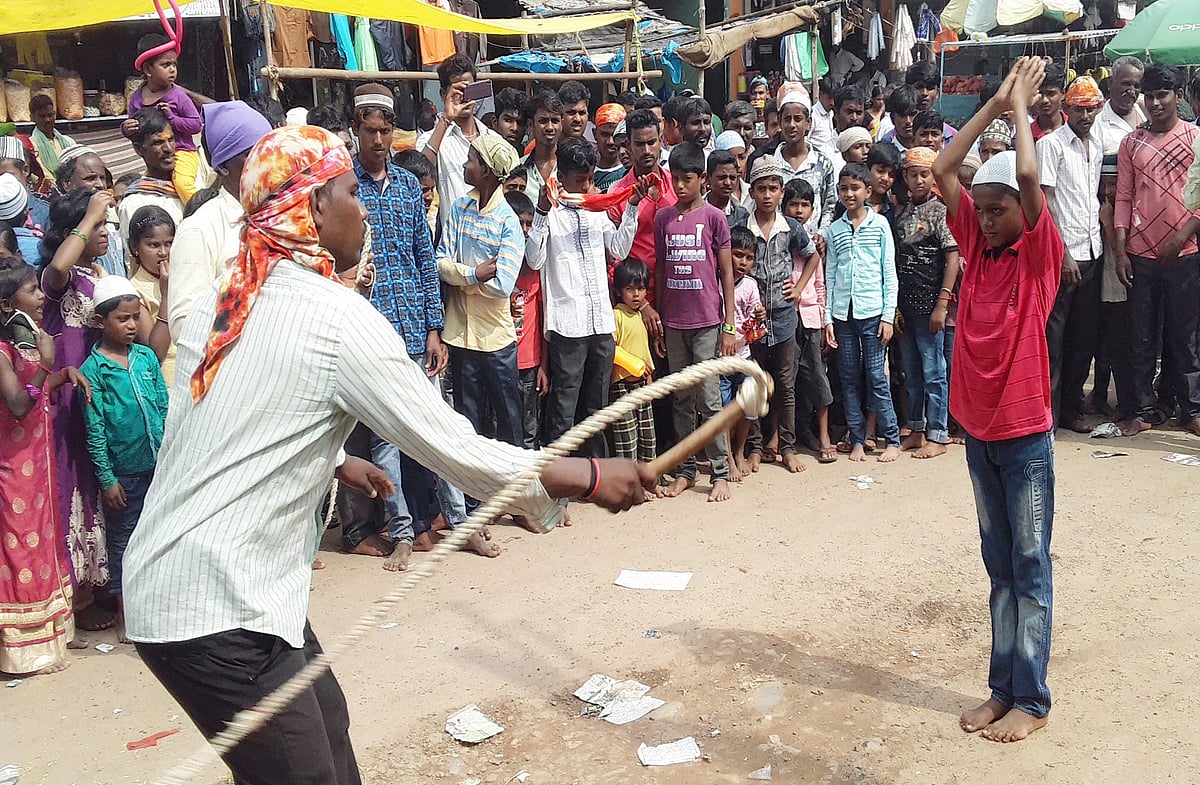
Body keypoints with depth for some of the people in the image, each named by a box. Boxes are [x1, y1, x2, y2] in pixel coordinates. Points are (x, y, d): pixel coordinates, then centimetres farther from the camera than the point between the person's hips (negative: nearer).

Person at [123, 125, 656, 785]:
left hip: (168, 575, 9)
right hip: (213, 607, -9)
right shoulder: (338, 317, -17)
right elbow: (455, 449, -15)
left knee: (326, 723, 21)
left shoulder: (224, 302, 7)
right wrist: (592, 476, -7)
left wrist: (336, 463, 32)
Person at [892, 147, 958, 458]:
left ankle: (937, 436, 7)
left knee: (933, 372, 0)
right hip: (904, 305, 6)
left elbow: (953, 257, -10)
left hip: (929, 305, -6)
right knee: (911, 373, 13)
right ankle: (916, 429, 24)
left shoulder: (940, 211, -6)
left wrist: (942, 303, -15)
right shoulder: (900, 213, 10)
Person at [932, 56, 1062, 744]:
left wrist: (1020, 106, -9)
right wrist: (995, 104, 2)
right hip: (977, 428, 6)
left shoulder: (1040, 251, -9)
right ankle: (1003, 688, 24)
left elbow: (1028, 174, -24)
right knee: (999, 567, 14)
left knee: (1030, 569, 4)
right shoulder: (978, 245, 6)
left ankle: (1032, 700, 14)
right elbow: (942, 170, 2)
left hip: (1025, 433, -6)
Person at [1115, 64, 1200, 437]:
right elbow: (1124, 199, 7)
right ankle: (1146, 408, 14)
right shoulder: (1132, 143, 9)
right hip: (1140, 254, 2)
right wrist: (1120, 251, -1)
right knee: (1142, 337, 5)